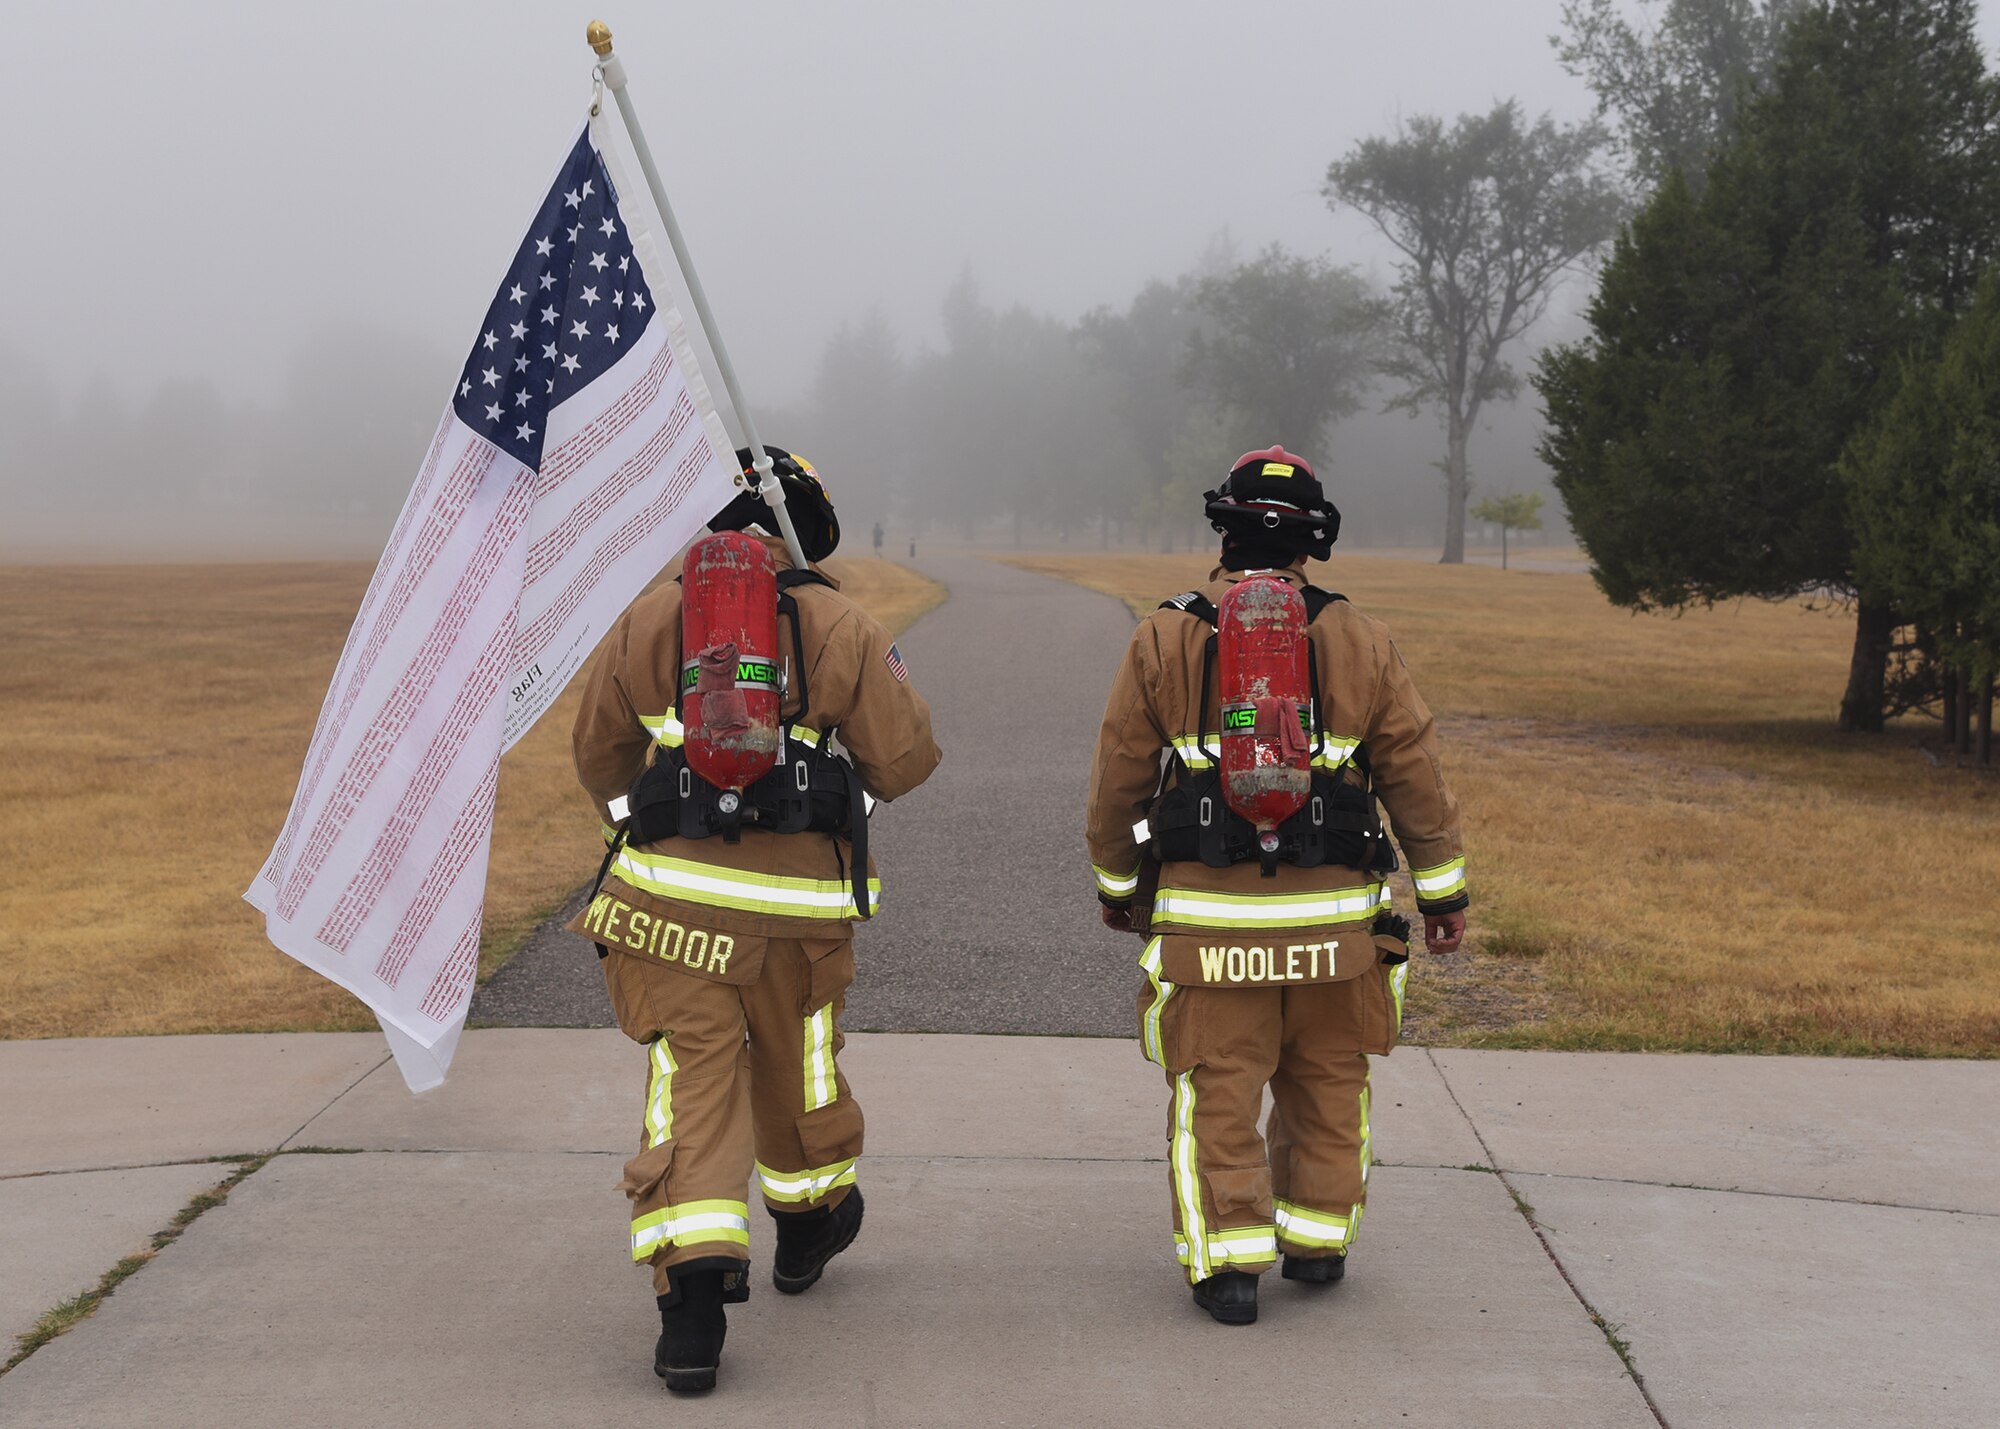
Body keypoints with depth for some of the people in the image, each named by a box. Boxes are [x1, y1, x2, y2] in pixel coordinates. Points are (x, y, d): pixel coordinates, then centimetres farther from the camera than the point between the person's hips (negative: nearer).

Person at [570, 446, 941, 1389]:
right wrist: (887, 680, 20)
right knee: (796, 1067, 21)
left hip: (670, 891, 0)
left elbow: (600, 756, 14)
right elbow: (901, 763, 1)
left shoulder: (650, 619, 5)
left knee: (692, 1089, 0)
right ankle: (809, 1223, 45)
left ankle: (693, 1301, -14)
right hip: (796, 905, 0)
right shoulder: (842, 629, -1)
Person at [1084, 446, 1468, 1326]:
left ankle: (1228, 1263, 4)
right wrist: (1443, 891, 13)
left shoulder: (1165, 640, -2)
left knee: (1218, 1091, 6)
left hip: (1207, 913, -1)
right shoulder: (1358, 641, 1)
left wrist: (1116, 884, 17)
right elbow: (1415, 773, 4)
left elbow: (1120, 780, 3)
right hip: (1332, 915, 1)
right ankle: (1317, 1239, 26)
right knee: (1327, 1084, 17)